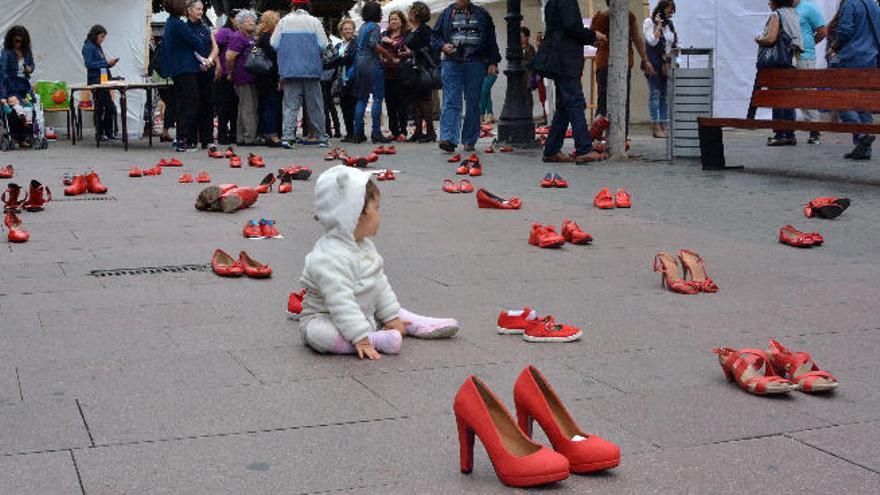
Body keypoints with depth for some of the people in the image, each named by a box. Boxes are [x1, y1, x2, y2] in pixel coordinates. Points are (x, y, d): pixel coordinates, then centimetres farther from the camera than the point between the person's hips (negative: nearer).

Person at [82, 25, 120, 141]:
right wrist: (105, 63, -18)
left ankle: (109, 132, 16)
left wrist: (110, 63, 3)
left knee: (109, 106, 9)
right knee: (100, 107, -4)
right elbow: (89, 64, -18)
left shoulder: (98, 47, 16)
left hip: (103, 80, 9)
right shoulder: (88, 47, -9)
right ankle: (100, 133, 4)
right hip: (95, 80, -9)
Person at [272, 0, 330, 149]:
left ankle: (287, 136, -9)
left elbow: (274, 44, -1)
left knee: (290, 105, 4)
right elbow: (324, 45, -6)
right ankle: (321, 138, 13)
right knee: (315, 105, 8)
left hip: (290, 70, 1)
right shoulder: (314, 22, -4)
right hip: (311, 69, -1)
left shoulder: (284, 21, 1)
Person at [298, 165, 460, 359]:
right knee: (320, 334, -37)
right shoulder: (331, 258, -30)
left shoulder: (364, 244, 5)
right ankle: (376, 339, -40)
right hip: (325, 319, -10)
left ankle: (418, 325, 22)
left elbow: (380, 283, 12)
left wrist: (391, 316, 8)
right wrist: (360, 338, -37)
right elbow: (340, 302, -35)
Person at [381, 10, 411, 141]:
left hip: (401, 72, -5)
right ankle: (394, 131, 12)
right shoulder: (385, 35, 17)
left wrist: (392, 42, -9)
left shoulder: (407, 35, 1)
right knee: (390, 104, 6)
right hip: (387, 72, 5)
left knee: (402, 103, -4)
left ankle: (403, 132, -1)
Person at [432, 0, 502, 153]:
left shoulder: (482, 14, 13)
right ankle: (448, 139, -21)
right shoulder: (446, 14, 13)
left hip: (475, 64, 1)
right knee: (451, 102, -11)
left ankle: (470, 141, 11)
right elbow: (435, 37, 15)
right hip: (452, 63, -1)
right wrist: (443, 46, -6)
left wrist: (493, 62, 4)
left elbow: (491, 40, 12)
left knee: (473, 103, 3)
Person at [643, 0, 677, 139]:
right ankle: (655, 127, -4)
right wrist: (658, 26, -11)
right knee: (655, 94, -5)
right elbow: (652, 41, -14)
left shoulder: (669, 24, 16)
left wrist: (672, 54, 2)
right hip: (654, 64, -6)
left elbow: (675, 43, 20)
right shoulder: (649, 22, -3)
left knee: (665, 95, 6)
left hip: (667, 64, 6)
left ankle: (664, 125, 8)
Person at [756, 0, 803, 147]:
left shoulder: (776, 15, -9)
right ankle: (790, 135, 11)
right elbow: (796, 39, 16)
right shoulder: (794, 14, 15)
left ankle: (779, 135, -3)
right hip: (792, 60, 8)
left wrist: (759, 39, -1)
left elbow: (770, 39, -21)